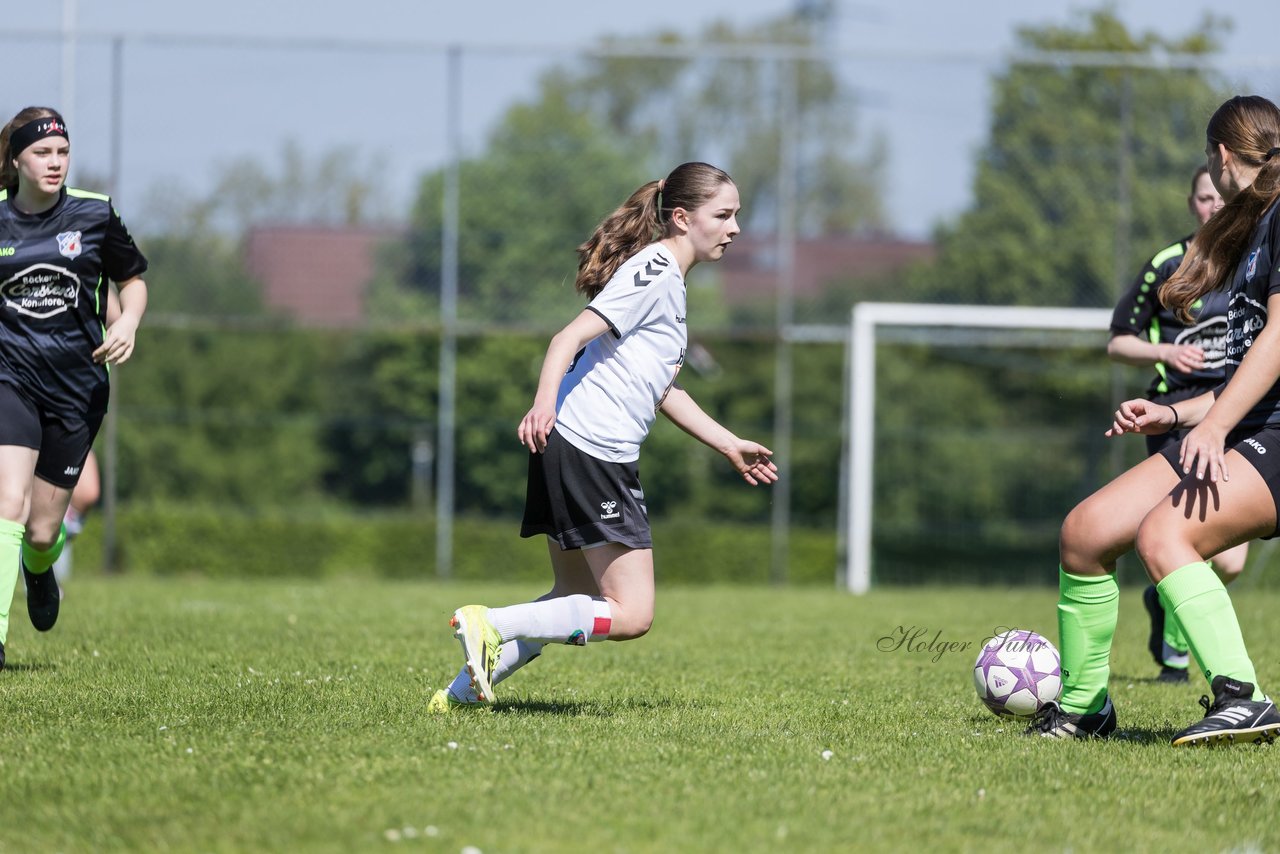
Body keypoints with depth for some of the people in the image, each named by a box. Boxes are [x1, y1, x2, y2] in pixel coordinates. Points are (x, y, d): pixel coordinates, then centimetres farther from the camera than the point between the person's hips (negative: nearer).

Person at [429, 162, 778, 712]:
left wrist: (730, 446, 32)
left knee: (576, 602, 17)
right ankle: (491, 623, -11)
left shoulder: (668, 282, 22)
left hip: (573, 456, 10)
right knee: (630, 615, -12)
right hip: (590, 453, -10)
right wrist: (544, 402, -37)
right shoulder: (654, 272, -9)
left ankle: (463, 692, 17)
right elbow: (570, 338, -20)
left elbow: (662, 390, 31)